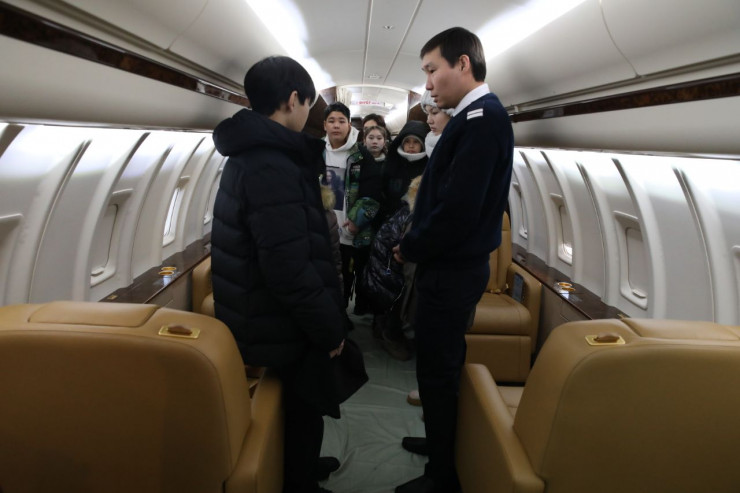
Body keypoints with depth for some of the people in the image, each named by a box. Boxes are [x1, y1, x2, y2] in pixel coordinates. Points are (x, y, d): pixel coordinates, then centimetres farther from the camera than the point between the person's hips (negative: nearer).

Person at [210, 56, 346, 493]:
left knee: (299, 404, 27)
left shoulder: (250, 154, 7)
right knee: (305, 407, 12)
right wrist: (331, 327, -19)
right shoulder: (273, 166, -26)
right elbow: (289, 268, -29)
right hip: (289, 324, -10)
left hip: (266, 314, 10)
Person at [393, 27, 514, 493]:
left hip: (451, 271, -10)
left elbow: (458, 209, -26)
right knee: (443, 367, 22)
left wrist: (410, 248, -12)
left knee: (438, 372, 3)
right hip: (455, 265, 10)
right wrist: (418, 243, 6)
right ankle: (443, 443, 41)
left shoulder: (481, 117, -19)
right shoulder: (480, 116, 11)